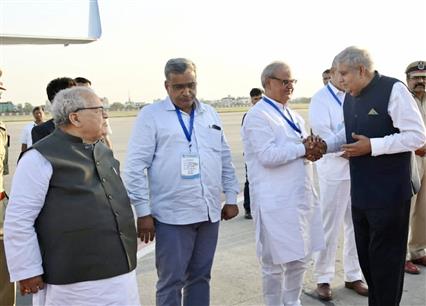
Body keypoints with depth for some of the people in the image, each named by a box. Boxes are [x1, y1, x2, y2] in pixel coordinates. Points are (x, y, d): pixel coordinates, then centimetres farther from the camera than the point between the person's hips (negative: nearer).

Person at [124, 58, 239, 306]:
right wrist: (143, 212, -10)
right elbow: (136, 167, -7)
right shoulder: (151, 115, -3)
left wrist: (231, 198, 12)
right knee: (171, 281, 3)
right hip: (172, 216, -4)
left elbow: (225, 160, 16)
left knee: (200, 277, 15)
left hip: (209, 213, 5)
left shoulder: (210, 114, 12)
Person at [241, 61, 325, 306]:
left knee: (301, 258, 17)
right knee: (275, 263, 5)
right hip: (276, 201, -8)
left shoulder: (293, 115, 15)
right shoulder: (258, 115, -11)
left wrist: (313, 147, -7)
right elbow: (268, 156, -21)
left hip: (301, 196, 8)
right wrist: (302, 149, -12)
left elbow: (304, 149, 16)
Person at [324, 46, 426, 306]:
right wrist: (323, 145, 4)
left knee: (386, 260, 4)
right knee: (366, 256, 17)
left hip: (389, 194, -7)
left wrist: (372, 146, -21)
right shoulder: (350, 97, 9)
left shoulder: (393, 90, -13)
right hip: (360, 192, 7)